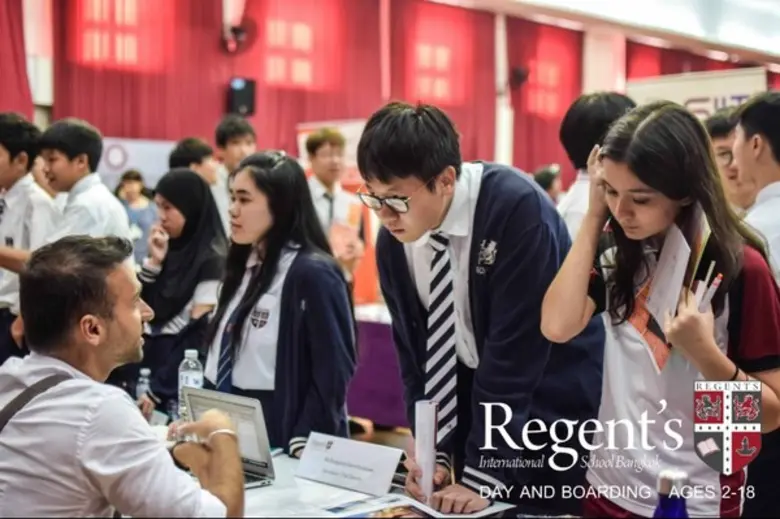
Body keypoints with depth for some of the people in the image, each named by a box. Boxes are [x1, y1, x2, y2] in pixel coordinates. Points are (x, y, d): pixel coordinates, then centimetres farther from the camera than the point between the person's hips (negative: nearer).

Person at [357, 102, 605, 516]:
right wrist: (434, 450, -10)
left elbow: (513, 349, -26)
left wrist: (480, 473, -25)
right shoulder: (392, 241, -7)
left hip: (555, 414, -5)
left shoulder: (517, 209, -25)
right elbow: (414, 350, 0)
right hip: (478, 407, 5)